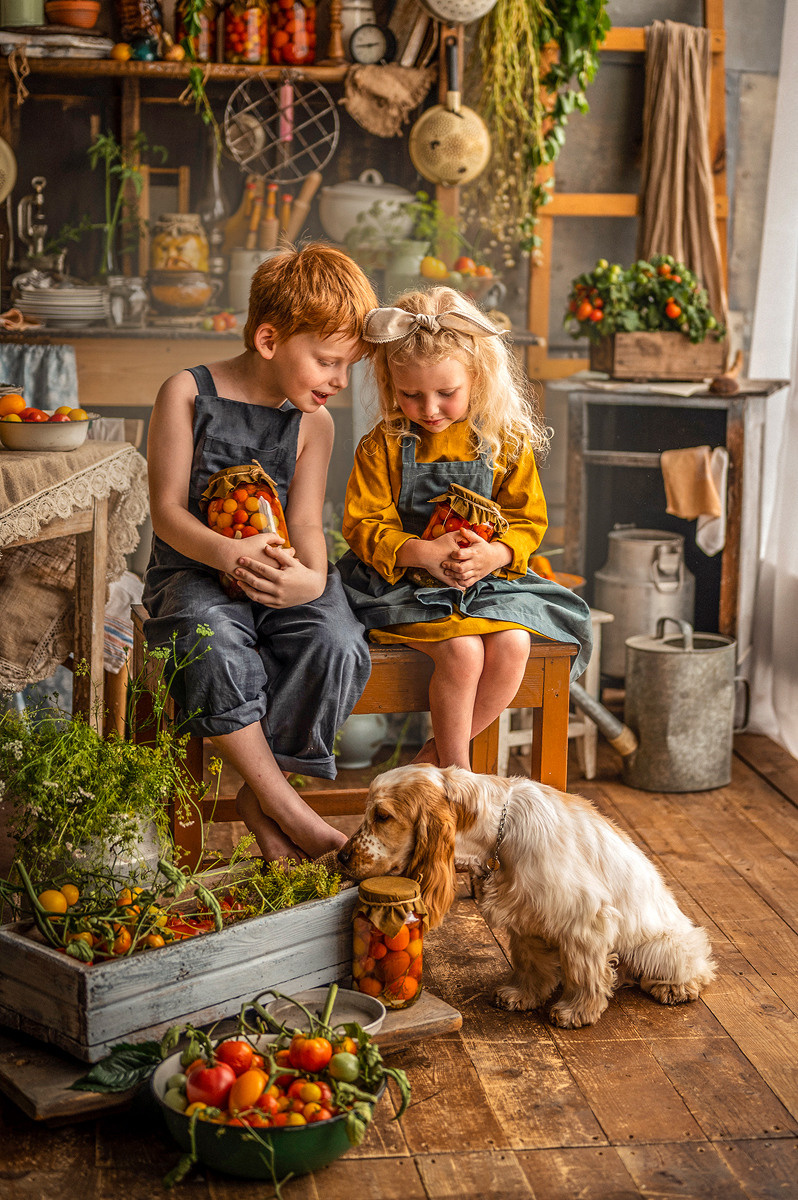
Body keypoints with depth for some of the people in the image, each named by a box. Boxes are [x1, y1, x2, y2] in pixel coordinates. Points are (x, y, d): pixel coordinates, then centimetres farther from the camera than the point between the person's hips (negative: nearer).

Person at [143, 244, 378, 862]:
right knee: (212, 640, -37)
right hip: (194, 567, -3)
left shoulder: (314, 422, 8)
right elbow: (167, 510, -8)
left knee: (336, 643, -29)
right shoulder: (188, 392, -2)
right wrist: (227, 553, -29)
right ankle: (288, 808, -27)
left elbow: (305, 521, -1)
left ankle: (260, 795, -13)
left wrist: (313, 579, -26)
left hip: (278, 572, 3)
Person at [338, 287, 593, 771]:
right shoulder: (384, 446, -4)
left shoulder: (507, 443, 1)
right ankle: (455, 768, -5)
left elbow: (527, 521, 2)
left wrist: (494, 554, -20)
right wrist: (423, 552, -23)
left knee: (513, 645, -23)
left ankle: (437, 754, -3)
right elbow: (364, 523, -6)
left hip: (489, 581, 3)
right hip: (406, 581, -3)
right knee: (462, 650, -27)